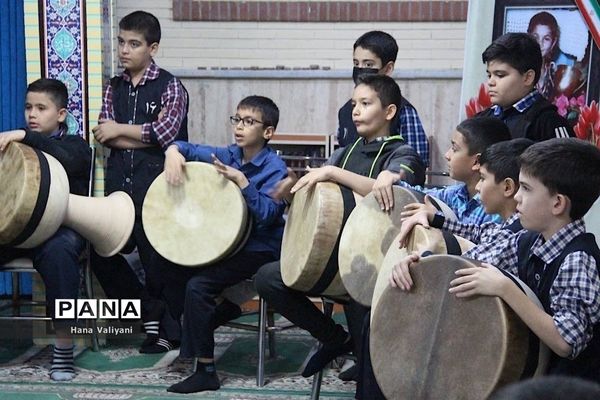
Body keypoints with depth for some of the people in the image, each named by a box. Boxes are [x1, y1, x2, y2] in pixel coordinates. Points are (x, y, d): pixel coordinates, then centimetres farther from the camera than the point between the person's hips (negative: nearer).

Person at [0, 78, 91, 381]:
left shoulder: (75, 145, 6)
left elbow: (66, 159, -20)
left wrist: (25, 136, -30)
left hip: (59, 227, -4)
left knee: (58, 251, -38)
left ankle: (64, 346, -28)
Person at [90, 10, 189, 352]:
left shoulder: (169, 87, -2)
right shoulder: (114, 88, 13)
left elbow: (166, 132, -16)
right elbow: (105, 135, 1)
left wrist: (120, 130, -6)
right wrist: (148, 133, -9)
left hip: (156, 189, -6)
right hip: (119, 186, 6)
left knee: (158, 260, -2)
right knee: (102, 253, 8)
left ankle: (172, 326, 16)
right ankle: (149, 311, 25)